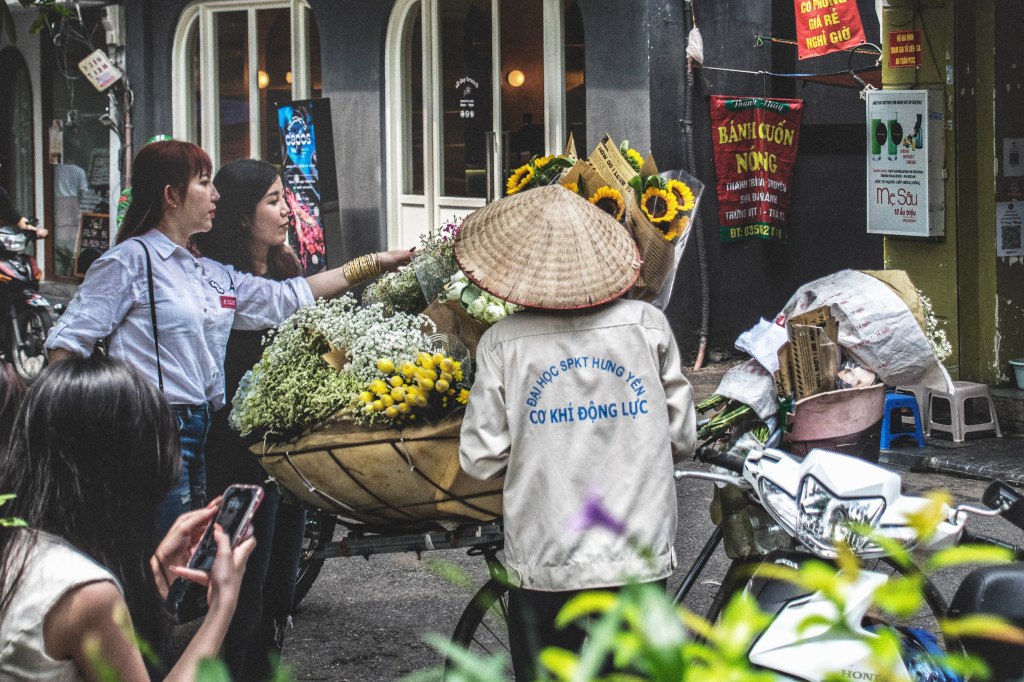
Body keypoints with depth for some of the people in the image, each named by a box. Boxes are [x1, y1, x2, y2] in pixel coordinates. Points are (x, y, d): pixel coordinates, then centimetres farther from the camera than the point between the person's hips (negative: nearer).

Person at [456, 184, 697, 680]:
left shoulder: (502, 343, -6)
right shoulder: (648, 325, -2)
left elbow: (481, 461, -4)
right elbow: (682, 439, 4)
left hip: (543, 565, -1)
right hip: (640, 563, 1)